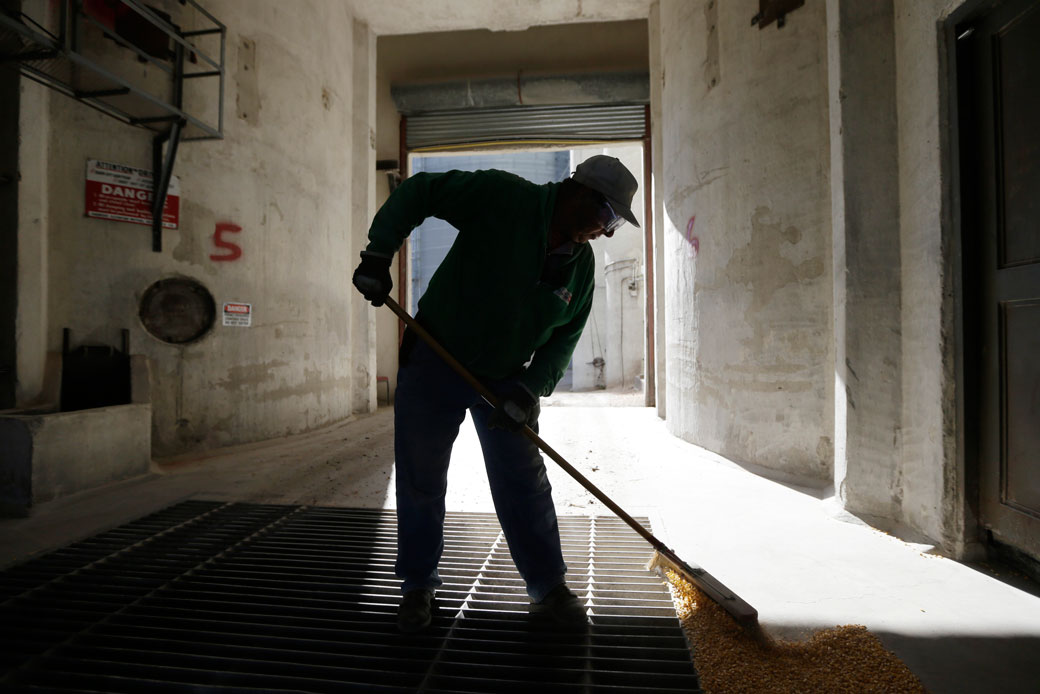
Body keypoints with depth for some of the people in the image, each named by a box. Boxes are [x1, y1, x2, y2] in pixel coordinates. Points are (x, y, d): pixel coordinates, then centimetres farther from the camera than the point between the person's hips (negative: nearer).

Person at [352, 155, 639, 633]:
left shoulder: (582, 265, -1)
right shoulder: (501, 197, -17)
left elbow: (564, 337, 2)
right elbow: (418, 190, -12)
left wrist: (530, 388, -11)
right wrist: (378, 255, -18)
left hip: (506, 377, 4)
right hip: (434, 361, -3)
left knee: (525, 484, 5)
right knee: (420, 480, 7)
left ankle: (549, 588, 24)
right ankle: (417, 586, 28)